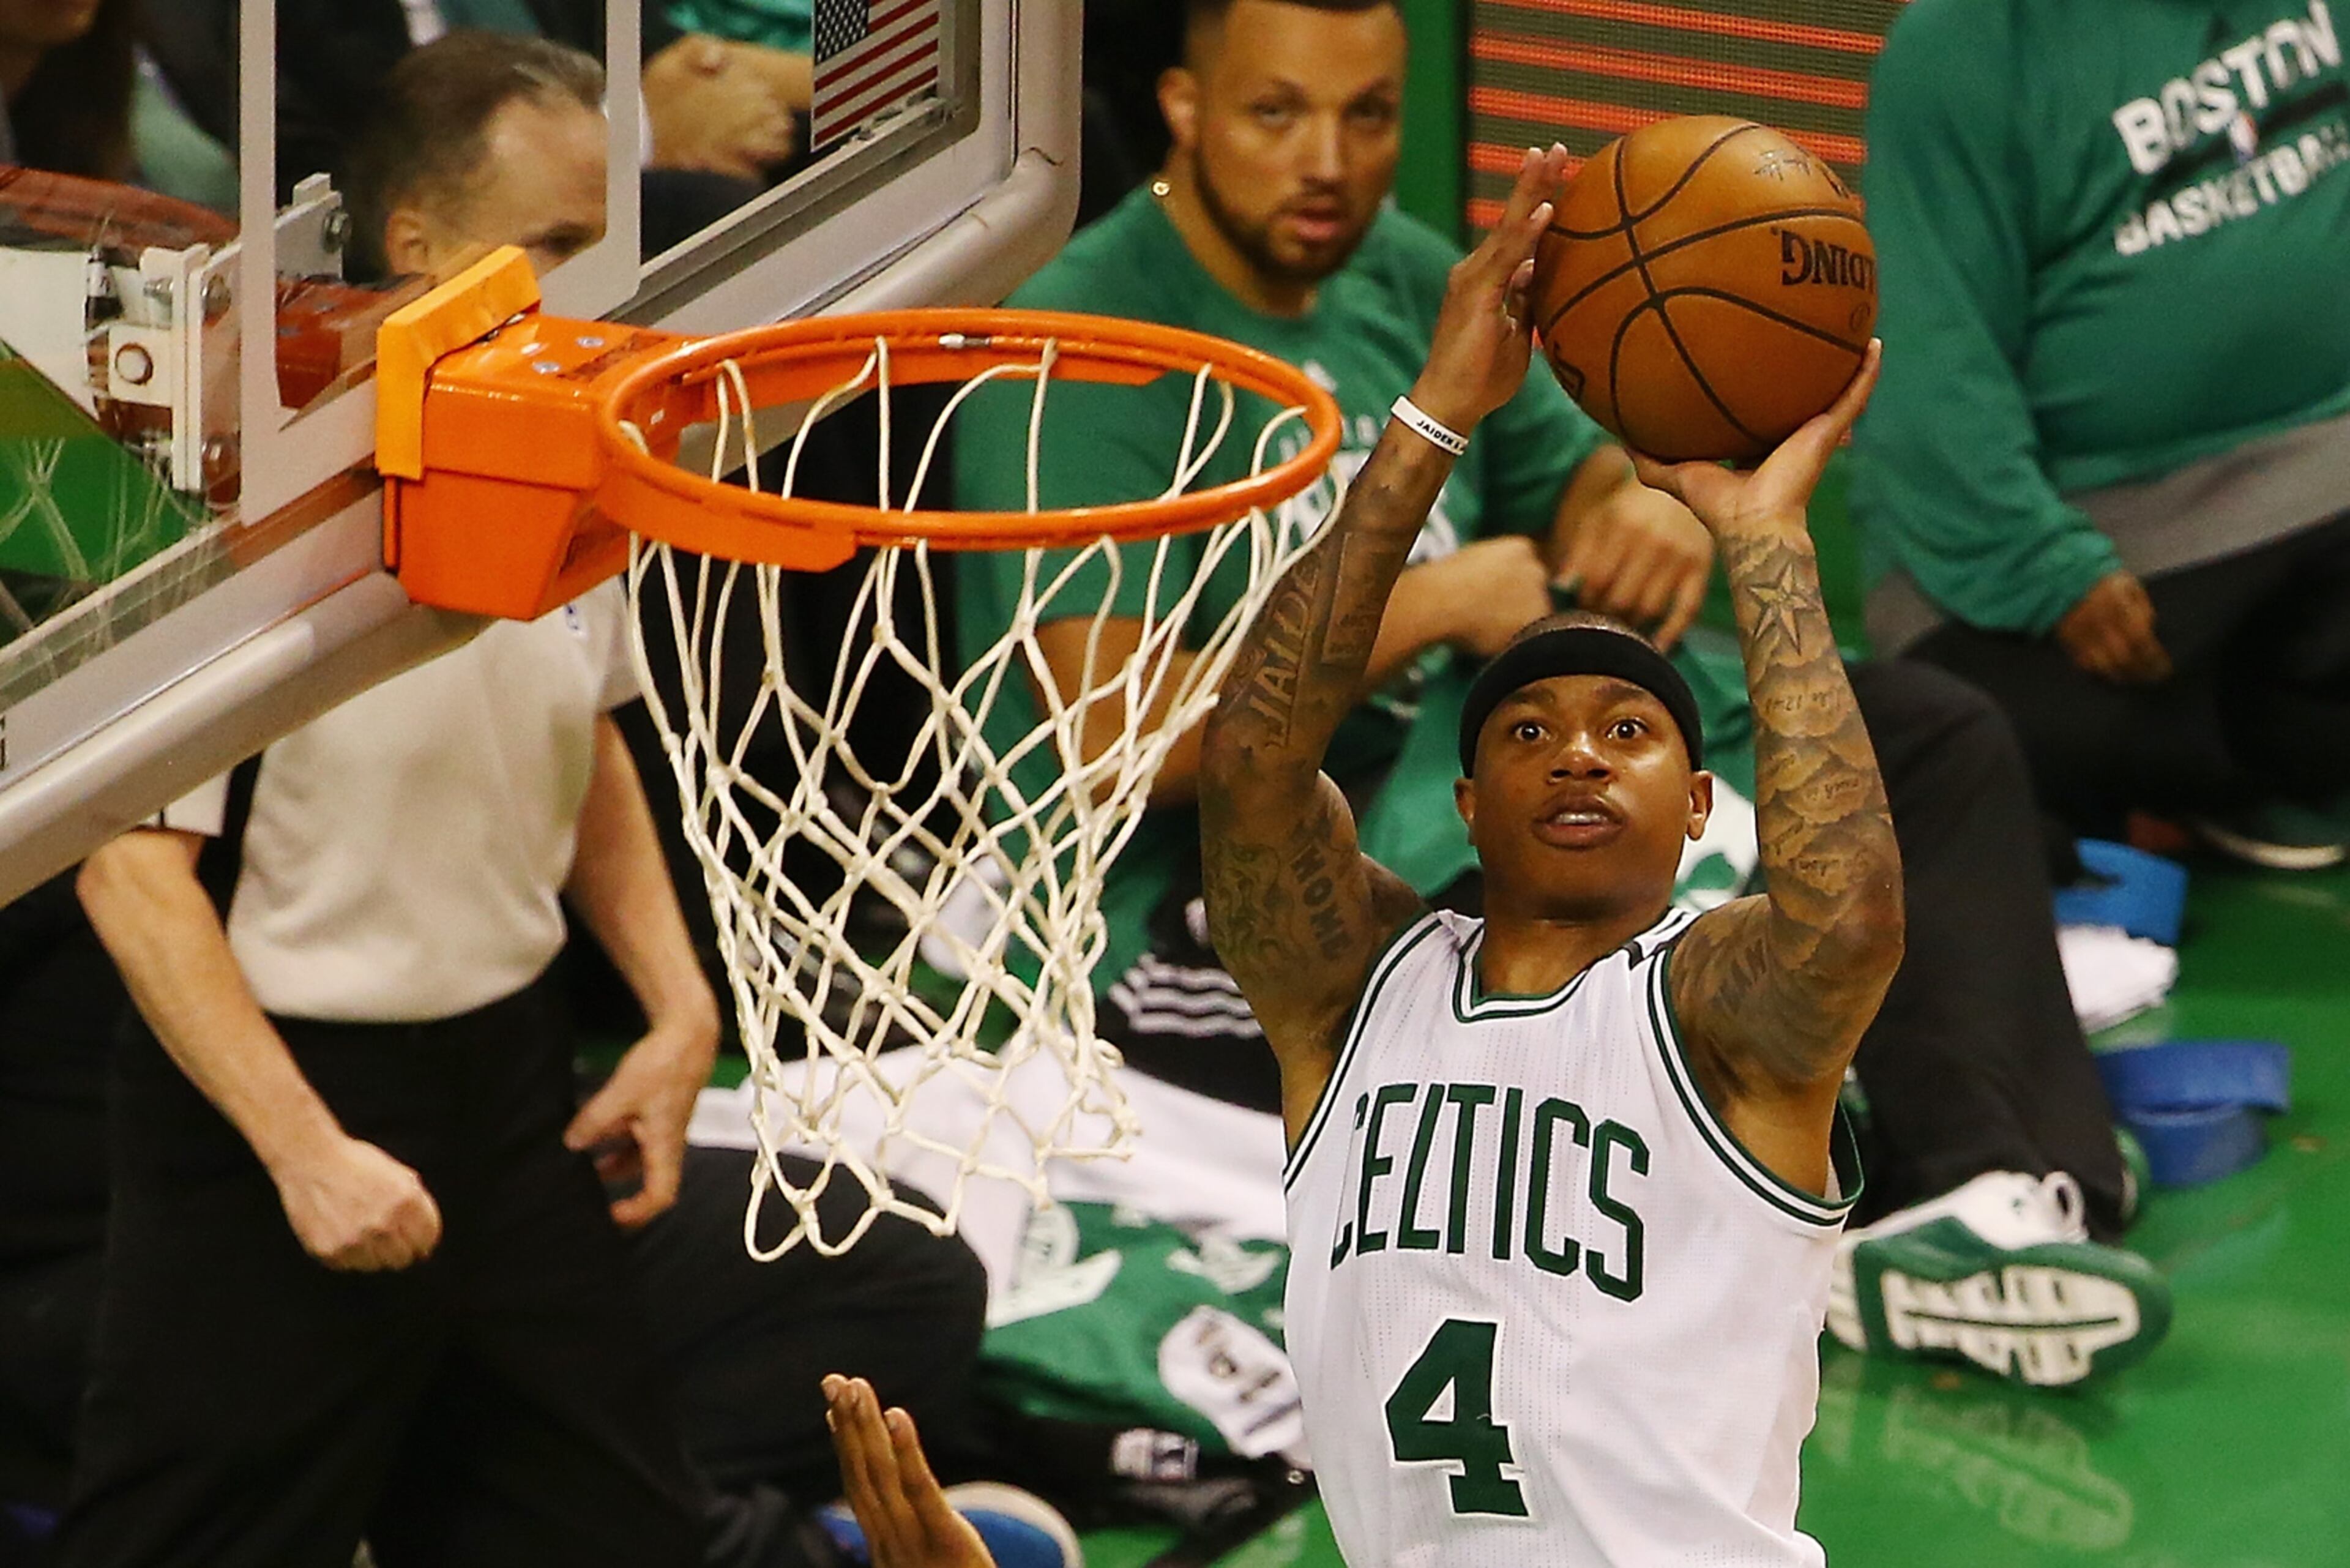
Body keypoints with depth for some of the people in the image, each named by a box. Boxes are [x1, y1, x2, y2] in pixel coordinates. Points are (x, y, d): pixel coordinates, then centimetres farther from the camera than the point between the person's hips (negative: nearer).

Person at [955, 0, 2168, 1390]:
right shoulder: (1082, 358, -14)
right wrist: (1425, 608, -19)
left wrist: (1654, 514, -4)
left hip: (1450, 780, 9)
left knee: (1932, 737, -4)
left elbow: (1574, 479, 21)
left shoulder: (1402, 276, 12)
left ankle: (1987, 1196, -26)